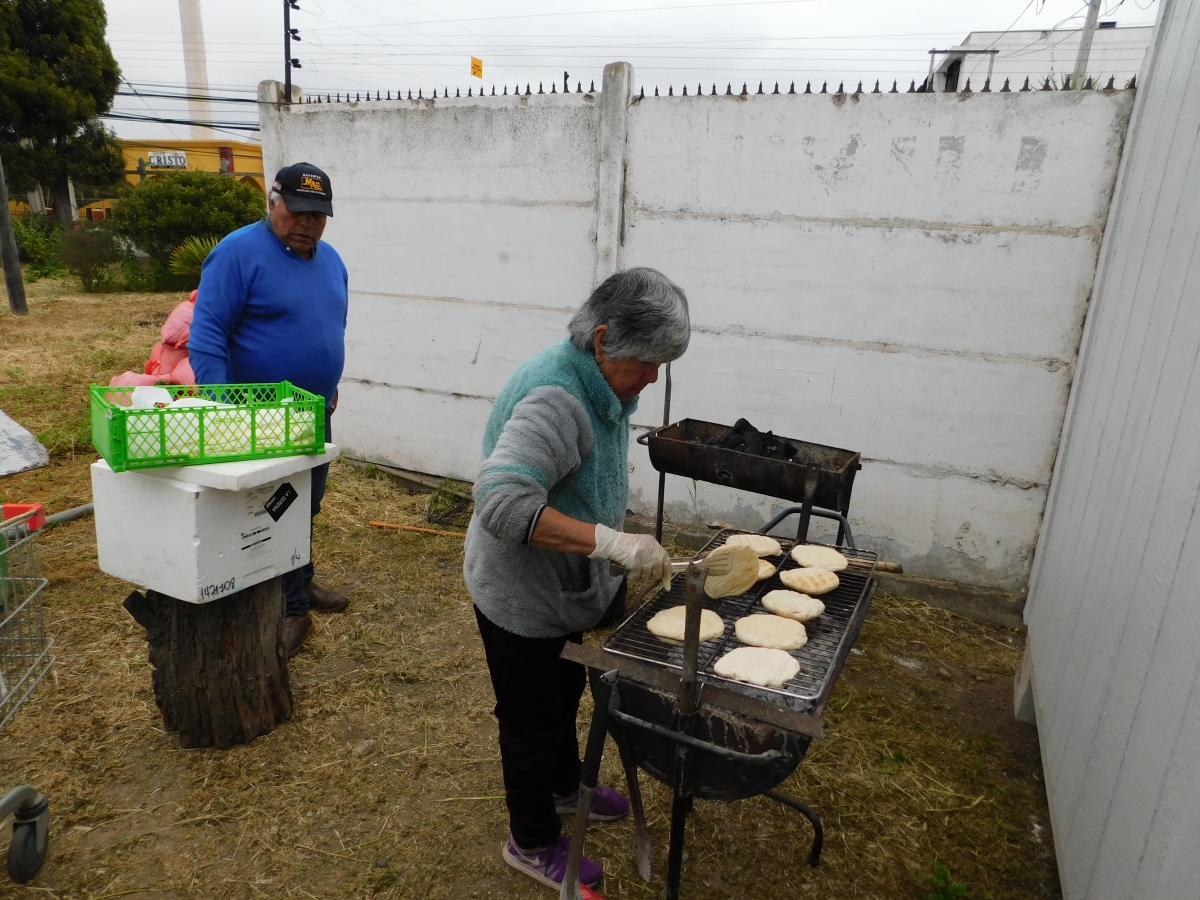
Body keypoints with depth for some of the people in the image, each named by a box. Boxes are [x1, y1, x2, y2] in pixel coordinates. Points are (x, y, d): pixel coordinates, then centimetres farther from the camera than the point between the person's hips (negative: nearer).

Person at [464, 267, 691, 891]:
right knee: (532, 719, 12)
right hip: (522, 596, -9)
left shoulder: (600, 383, -1)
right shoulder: (555, 399, -32)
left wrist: (616, 558, 18)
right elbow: (502, 501, -42)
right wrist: (610, 541, -44)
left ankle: (565, 789, 54)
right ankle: (531, 843, 37)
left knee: (564, 696, 28)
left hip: (565, 585, 9)